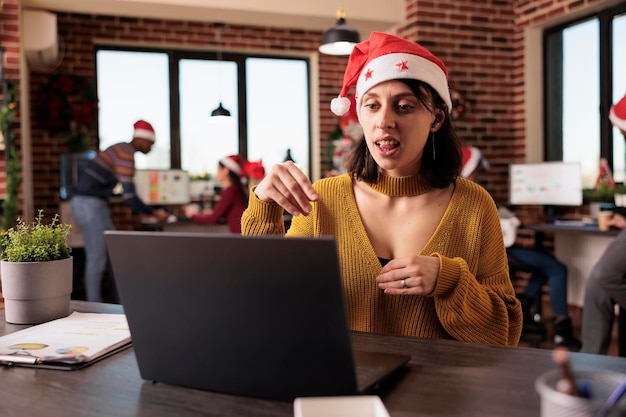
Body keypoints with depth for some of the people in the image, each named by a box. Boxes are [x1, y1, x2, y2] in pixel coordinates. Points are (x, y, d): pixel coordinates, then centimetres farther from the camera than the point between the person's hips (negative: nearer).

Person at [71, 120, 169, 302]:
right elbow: (129, 196, -21)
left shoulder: (122, 149, 15)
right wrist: (153, 213, -11)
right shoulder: (126, 155, -16)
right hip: (90, 204, -10)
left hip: (93, 204, 10)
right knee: (97, 257, -6)